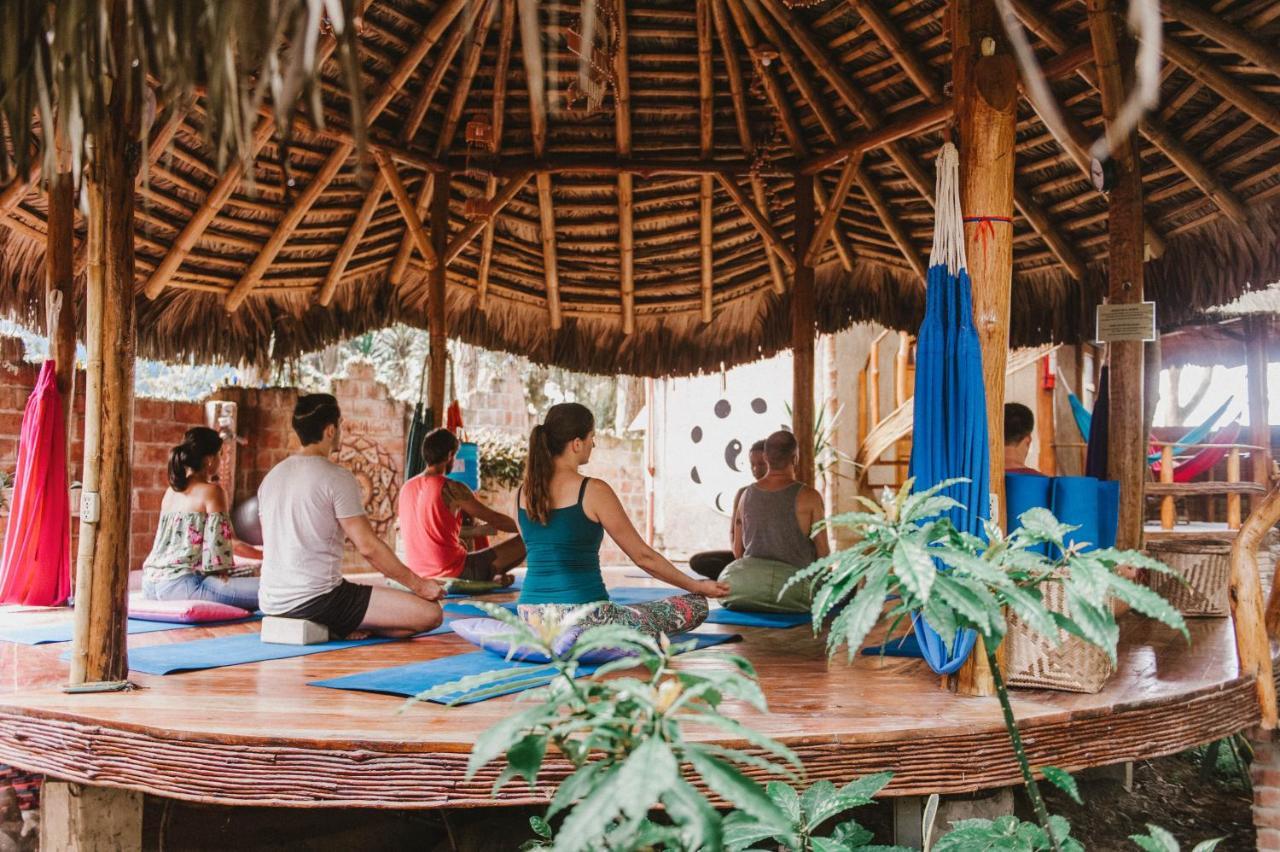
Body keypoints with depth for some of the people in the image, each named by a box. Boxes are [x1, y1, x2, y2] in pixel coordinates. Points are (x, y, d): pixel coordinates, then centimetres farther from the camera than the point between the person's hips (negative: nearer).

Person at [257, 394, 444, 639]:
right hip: (315, 598, -9)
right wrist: (418, 584, -4)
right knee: (430, 613, -12)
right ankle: (340, 629, -8)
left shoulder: (271, 477, 12)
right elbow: (368, 546, -13)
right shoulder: (336, 477, -12)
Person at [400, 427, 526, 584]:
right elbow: (494, 519, -7)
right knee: (524, 543, -2)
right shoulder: (452, 489, -14)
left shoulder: (407, 488, 5)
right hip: (452, 574, -7)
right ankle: (494, 576, 17)